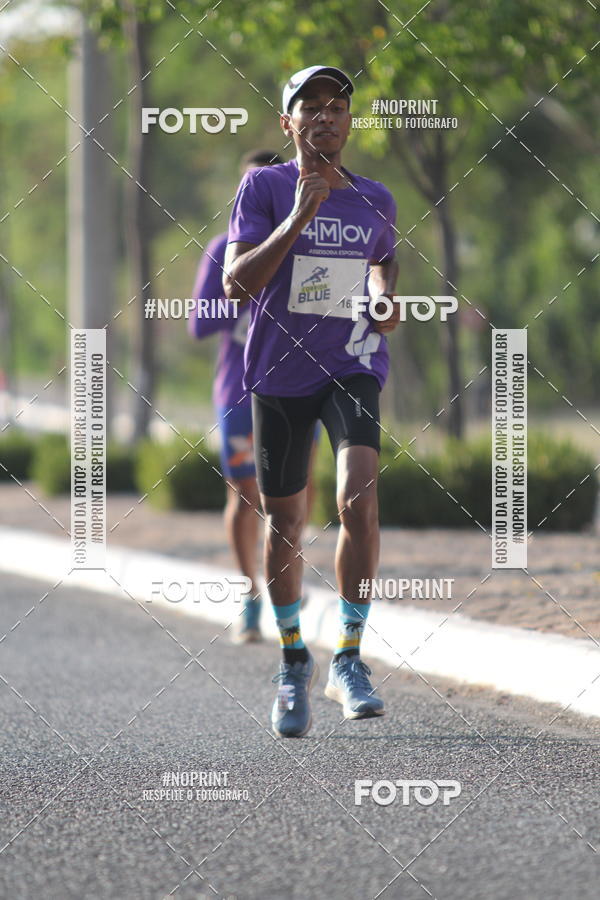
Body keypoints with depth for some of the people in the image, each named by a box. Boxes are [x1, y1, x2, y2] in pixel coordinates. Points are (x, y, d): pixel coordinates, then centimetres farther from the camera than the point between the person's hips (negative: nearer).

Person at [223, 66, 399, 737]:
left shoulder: (375, 200, 6)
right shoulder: (264, 188, -5)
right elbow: (235, 284, -16)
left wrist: (386, 302, 4)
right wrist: (298, 218, -23)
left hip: (352, 366, 1)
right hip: (280, 372, -1)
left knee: (358, 498, -22)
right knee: (283, 521, 8)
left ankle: (348, 660, -13)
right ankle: (294, 662, 29)